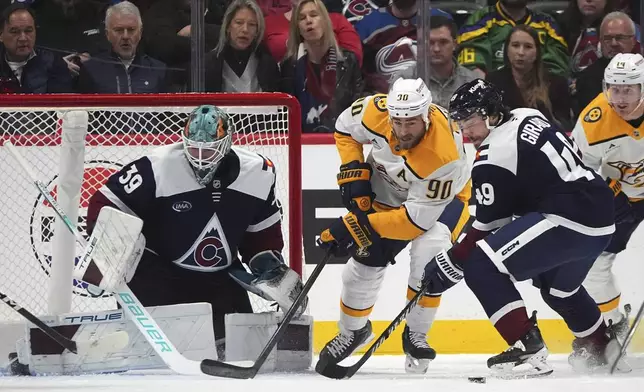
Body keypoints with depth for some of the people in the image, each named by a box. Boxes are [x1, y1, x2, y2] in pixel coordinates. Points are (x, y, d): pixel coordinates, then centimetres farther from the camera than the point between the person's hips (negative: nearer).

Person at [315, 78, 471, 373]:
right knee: (365, 259, -1)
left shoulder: (443, 155, -41)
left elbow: (417, 218, -35)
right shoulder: (377, 111, -30)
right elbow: (345, 127, -5)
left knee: (428, 253, -28)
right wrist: (354, 173, -15)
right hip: (386, 188, 4)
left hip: (440, 196, -4)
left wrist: (358, 225, -36)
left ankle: (415, 335, -7)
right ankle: (352, 331, 26)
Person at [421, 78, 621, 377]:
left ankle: (528, 351, -15)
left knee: (480, 267, -10)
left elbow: (489, 226, -8)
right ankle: (601, 346, 54)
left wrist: (450, 265, -1)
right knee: (557, 285, 36)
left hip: (568, 221, -10)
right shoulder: (527, 117, 14)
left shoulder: (494, 157, -10)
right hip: (601, 218, 10)